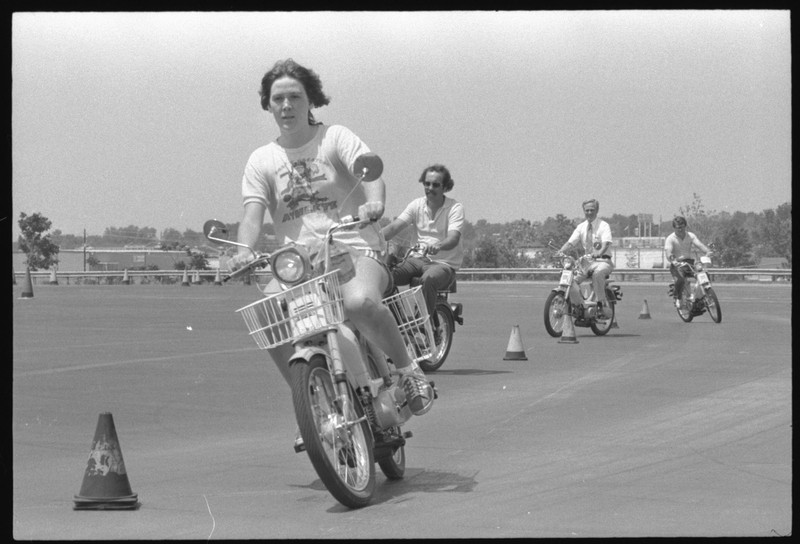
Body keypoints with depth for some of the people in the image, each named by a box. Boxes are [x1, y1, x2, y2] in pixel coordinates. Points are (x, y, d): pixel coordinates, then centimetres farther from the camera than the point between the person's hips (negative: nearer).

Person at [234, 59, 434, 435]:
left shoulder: (336, 137, 5)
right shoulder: (261, 160, 12)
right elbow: (253, 214, -1)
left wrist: (374, 203, -36)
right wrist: (244, 251, -24)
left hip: (355, 249, -3)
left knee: (360, 302, -37)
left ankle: (407, 368, -9)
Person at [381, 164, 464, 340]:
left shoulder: (455, 208, -7)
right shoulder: (417, 205, 5)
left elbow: (454, 238, -23)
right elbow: (394, 227, -6)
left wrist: (438, 246, -46)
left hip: (445, 263, -4)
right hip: (418, 258, 4)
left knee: (428, 279, -38)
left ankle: (431, 327, -23)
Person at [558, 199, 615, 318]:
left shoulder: (603, 225, -2)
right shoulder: (581, 227, 13)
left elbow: (606, 243, -20)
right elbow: (570, 242, 2)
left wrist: (599, 252, -42)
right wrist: (560, 252, -19)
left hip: (602, 261, -5)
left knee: (597, 273, -40)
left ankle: (602, 305, -31)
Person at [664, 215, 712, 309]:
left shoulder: (691, 236, 6)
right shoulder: (670, 239, -5)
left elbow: (699, 244, -11)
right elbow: (668, 252, -21)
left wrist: (707, 251, -32)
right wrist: (673, 260, -43)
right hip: (677, 264, -4)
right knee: (680, 280, -32)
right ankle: (677, 298, -3)